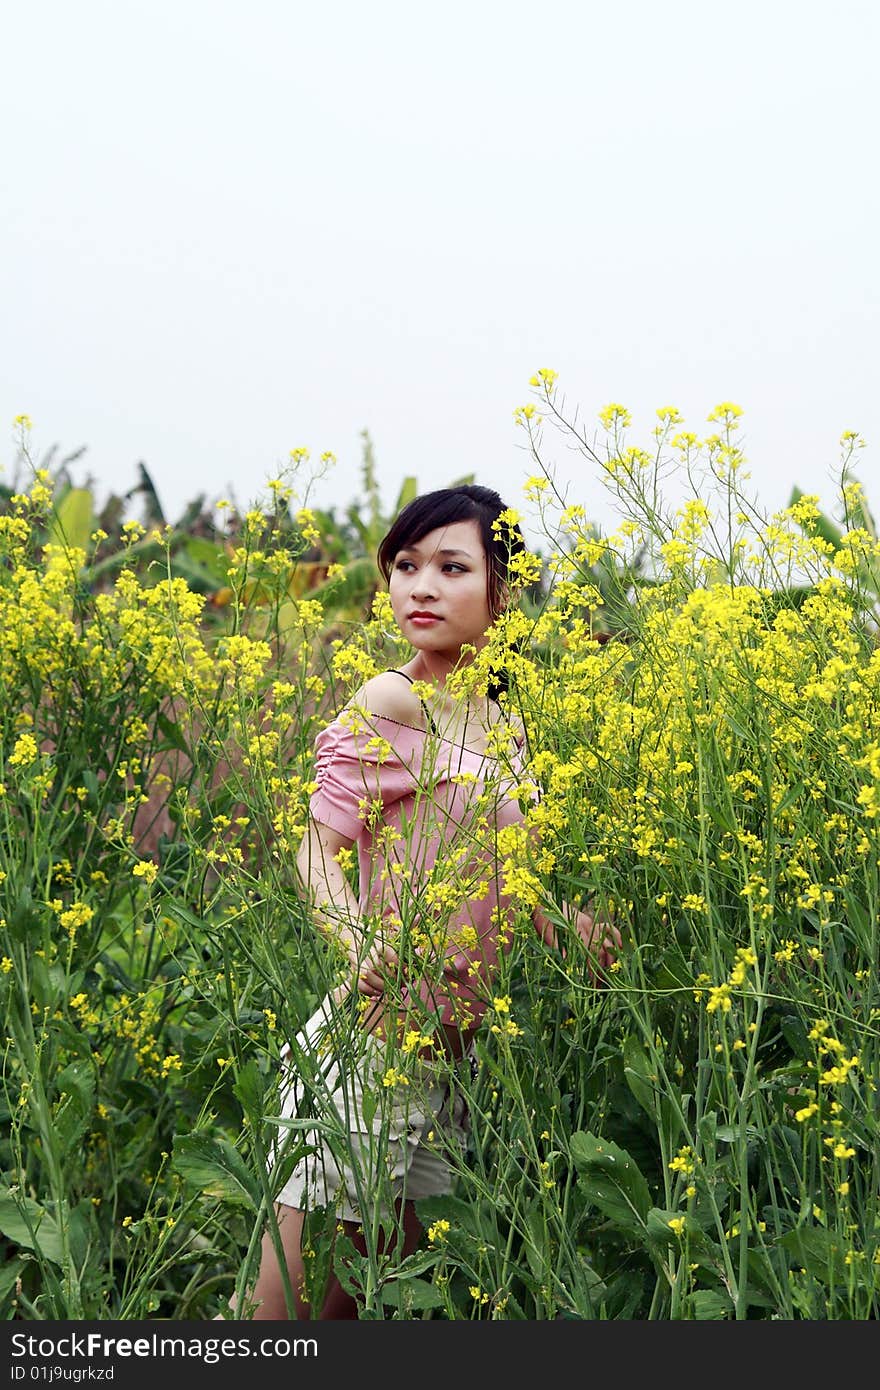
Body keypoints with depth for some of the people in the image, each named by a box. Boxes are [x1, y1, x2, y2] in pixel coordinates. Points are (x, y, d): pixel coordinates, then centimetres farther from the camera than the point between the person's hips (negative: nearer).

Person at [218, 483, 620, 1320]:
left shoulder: (506, 725, 12)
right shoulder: (390, 704, -9)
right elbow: (318, 853, -12)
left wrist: (575, 935, 0)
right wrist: (362, 946, -31)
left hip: (453, 1050, 7)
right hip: (372, 1030, -7)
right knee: (292, 1301, -3)